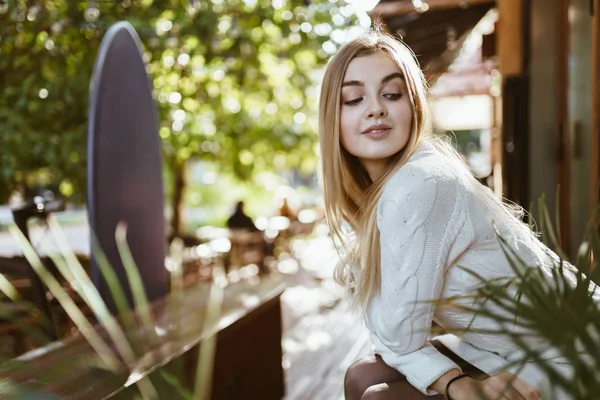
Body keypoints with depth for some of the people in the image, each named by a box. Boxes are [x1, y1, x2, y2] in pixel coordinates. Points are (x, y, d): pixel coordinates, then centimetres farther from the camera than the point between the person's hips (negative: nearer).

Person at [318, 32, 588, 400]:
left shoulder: (419, 187, -28)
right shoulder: (371, 192, -1)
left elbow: (399, 337, -22)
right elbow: (390, 332, -3)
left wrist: (358, 271, -9)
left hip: (560, 369, -7)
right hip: (491, 353, 8)